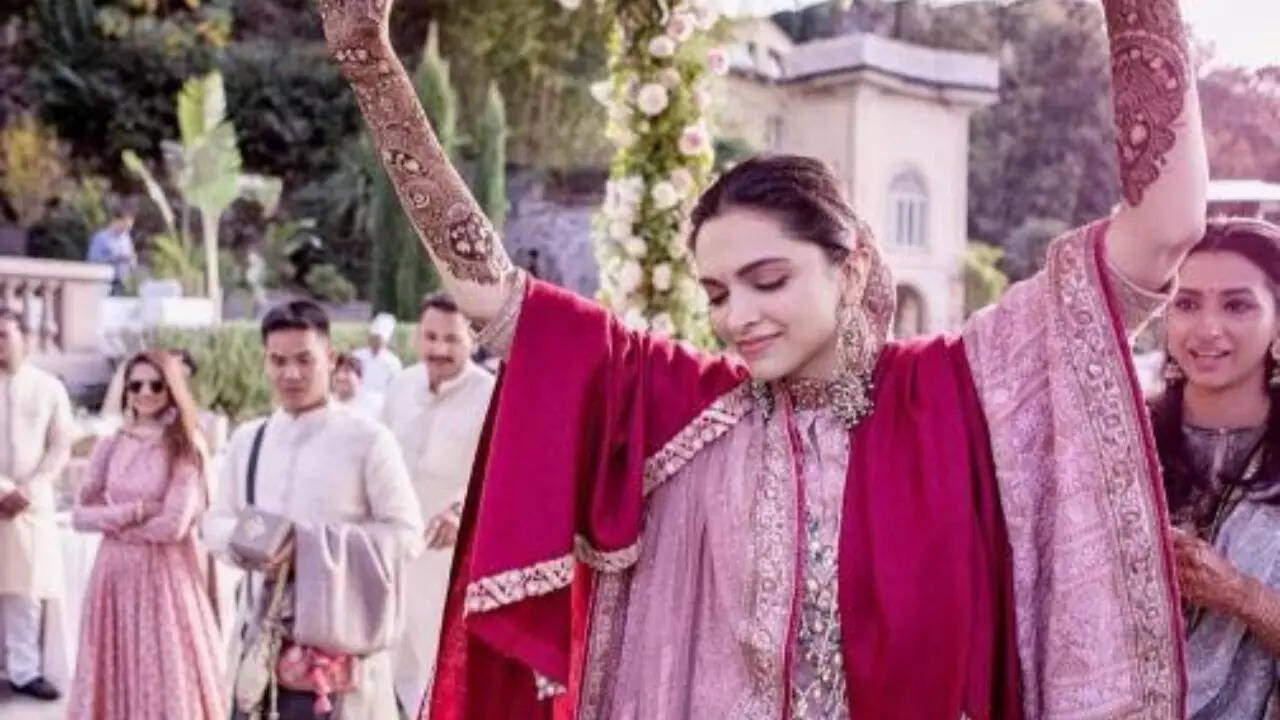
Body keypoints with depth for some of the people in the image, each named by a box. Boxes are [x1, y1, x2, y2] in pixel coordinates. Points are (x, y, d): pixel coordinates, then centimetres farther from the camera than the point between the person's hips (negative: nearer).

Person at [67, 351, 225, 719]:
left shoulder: (187, 448, -6)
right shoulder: (110, 447, 7)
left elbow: (175, 525, -13)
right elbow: (80, 515, 5)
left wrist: (111, 521, -4)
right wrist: (133, 512, -11)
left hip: (166, 575, -4)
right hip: (117, 574, 4)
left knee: (168, 678, -1)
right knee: (115, 676, 7)